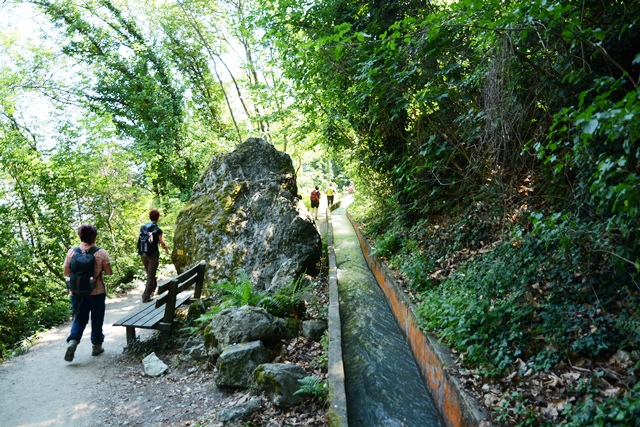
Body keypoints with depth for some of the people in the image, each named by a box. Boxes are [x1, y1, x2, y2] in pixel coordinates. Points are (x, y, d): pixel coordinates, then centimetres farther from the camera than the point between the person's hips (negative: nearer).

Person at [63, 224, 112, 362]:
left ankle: (72, 341, -9)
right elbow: (109, 272, -6)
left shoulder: (71, 252, -5)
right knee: (97, 320, 12)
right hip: (97, 292, -2)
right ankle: (97, 345, 22)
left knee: (79, 319, 13)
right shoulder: (101, 253, -11)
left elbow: (66, 272, 1)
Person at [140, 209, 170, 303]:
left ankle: (153, 289, 41)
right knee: (151, 276, 3)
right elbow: (162, 244, -11)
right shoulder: (158, 230, -13)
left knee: (150, 273, 24)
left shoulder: (143, 227, 2)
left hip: (143, 254, 5)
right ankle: (146, 296, 2)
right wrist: (166, 249, 9)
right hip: (153, 254, -5)